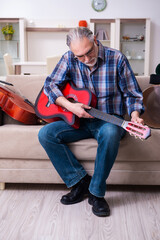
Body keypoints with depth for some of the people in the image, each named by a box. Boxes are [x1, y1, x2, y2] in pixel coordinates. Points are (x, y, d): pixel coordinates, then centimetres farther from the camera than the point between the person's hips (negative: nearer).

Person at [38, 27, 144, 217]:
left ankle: (97, 192, -21)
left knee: (110, 133, -39)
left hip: (109, 119, -3)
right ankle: (81, 181, -11)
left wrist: (134, 114, -23)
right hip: (78, 120, 3)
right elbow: (50, 84, -2)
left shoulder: (116, 59, -8)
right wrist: (70, 105, -18)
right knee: (45, 134, -19)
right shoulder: (69, 59, -1)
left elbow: (132, 94, -3)